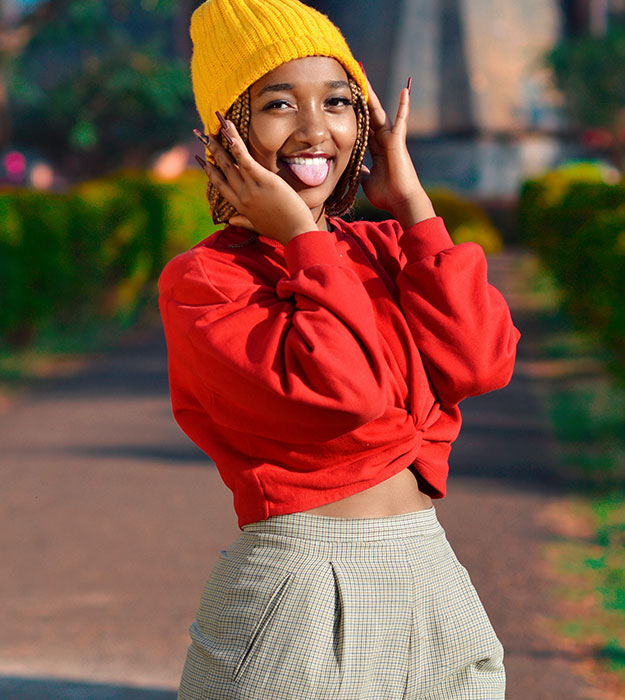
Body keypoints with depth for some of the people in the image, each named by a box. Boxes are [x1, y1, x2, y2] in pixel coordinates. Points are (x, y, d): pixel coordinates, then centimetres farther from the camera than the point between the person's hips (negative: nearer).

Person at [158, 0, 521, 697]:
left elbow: (479, 363, -7)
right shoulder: (199, 280, -6)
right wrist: (303, 238, -10)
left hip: (435, 586, 5)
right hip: (290, 590, -5)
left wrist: (411, 202, -1)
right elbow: (341, 388, -20)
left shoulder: (388, 249, 11)